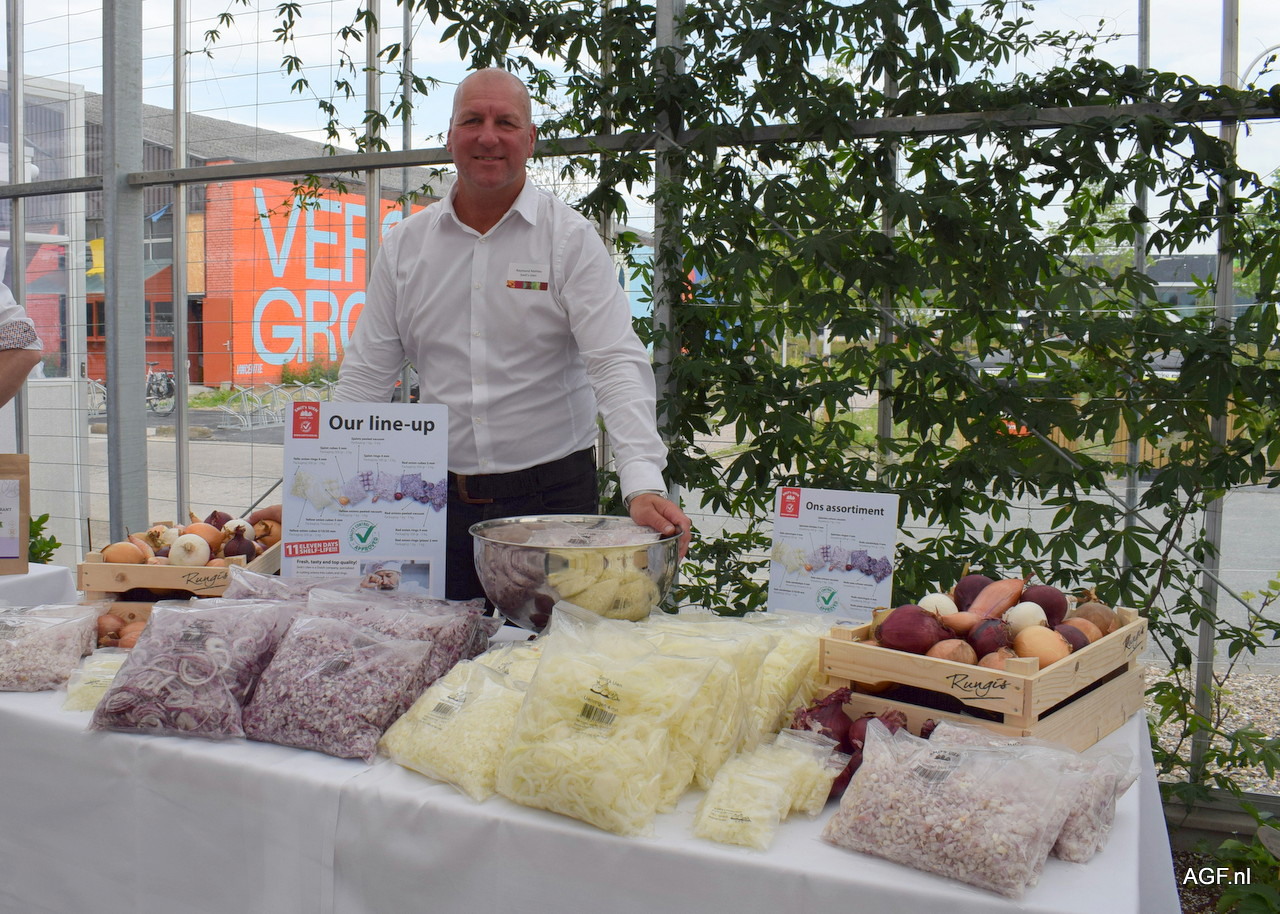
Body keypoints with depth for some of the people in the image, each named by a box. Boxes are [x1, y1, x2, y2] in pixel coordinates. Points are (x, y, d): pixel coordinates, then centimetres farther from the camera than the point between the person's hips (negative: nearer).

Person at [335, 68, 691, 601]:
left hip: (552, 493, -2)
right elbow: (366, 374, 9)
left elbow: (617, 363, -13)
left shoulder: (570, 238, -3)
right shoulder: (405, 245, 7)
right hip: (441, 497, 3)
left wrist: (644, 486, -27)